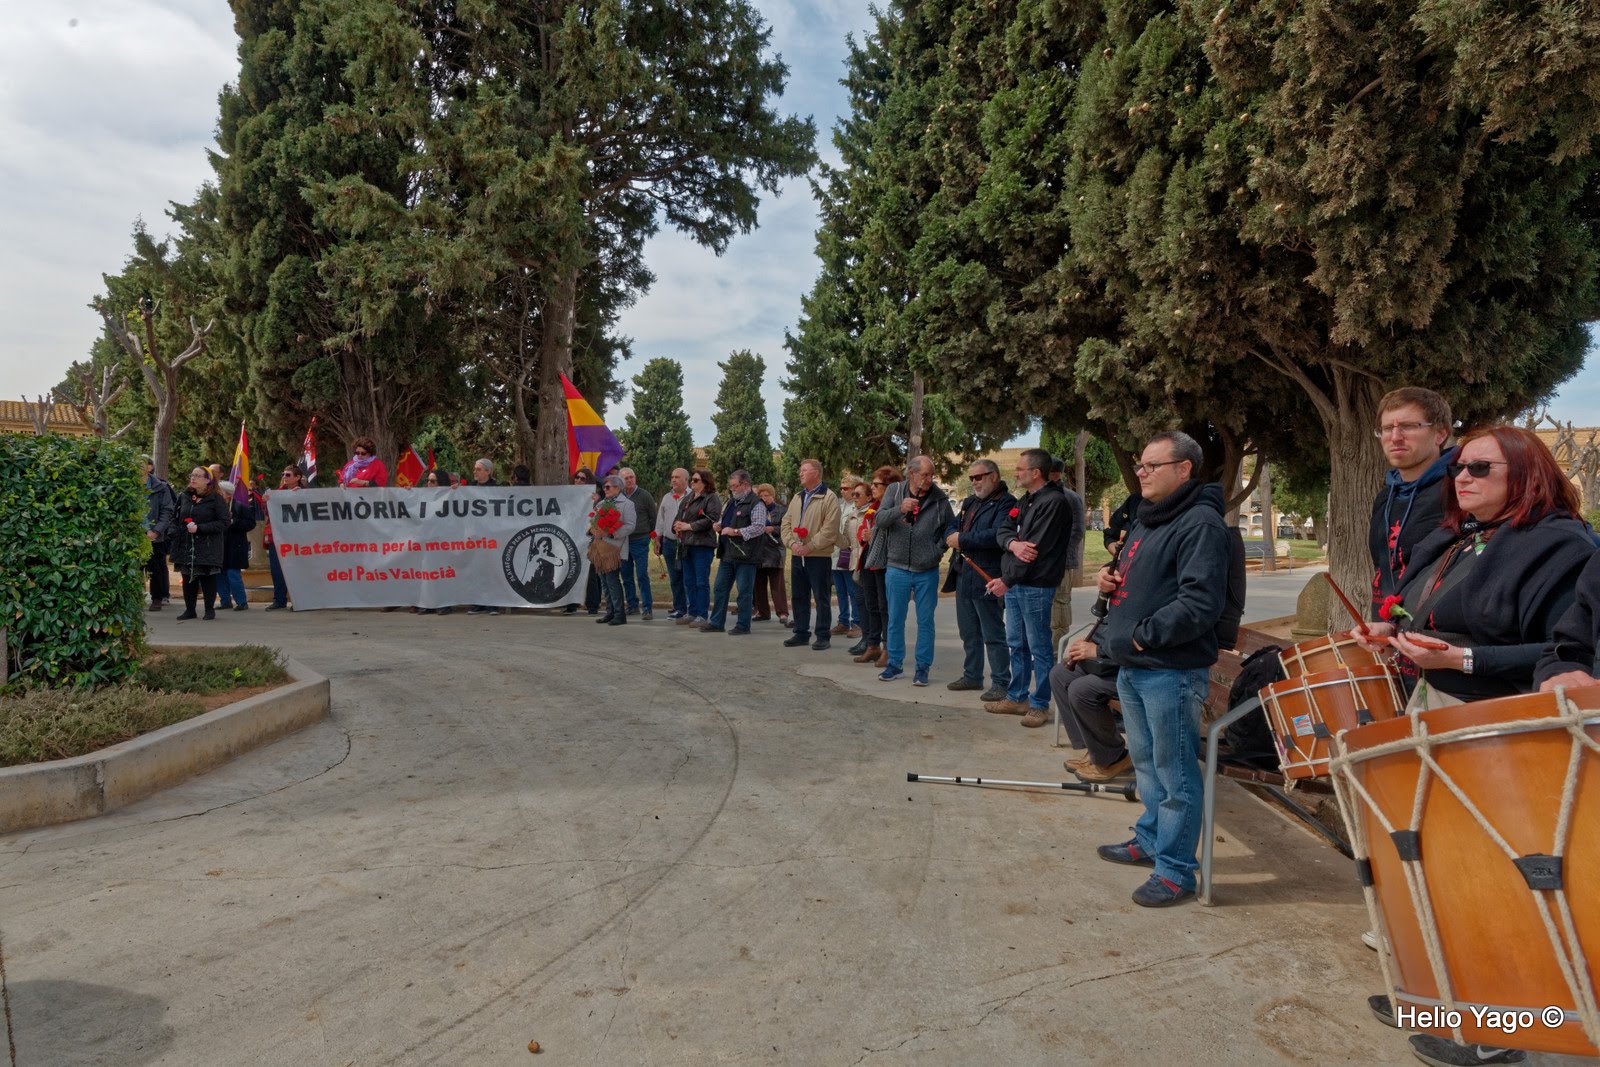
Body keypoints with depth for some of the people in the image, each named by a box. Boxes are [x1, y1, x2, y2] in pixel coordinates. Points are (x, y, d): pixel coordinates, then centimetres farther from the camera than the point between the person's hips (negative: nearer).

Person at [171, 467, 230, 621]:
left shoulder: (216, 499, -5)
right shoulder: (184, 497, 12)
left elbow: (223, 523, -11)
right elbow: (177, 520, 18)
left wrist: (199, 528, -16)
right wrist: (175, 540, 8)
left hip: (208, 548, -5)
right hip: (186, 547, 5)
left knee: (208, 578, 1)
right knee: (188, 578, 7)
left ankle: (210, 609, 12)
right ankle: (189, 609, 17)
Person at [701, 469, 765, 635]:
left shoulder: (756, 504, -11)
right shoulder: (732, 501, 17)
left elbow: (759, 527, -21)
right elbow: (724, 519, 32)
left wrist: (735, 532, -21)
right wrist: (718, 525, 9)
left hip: (745, 555, -9)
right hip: (727, 553, 9)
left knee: (744, 591, 0)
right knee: (720, 588, 12)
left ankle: (743, 626, 10)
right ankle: (716, 623, 20)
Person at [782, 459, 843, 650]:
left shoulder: (829, 498, -8)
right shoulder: (797, 497, 15)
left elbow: (830, 530, -16)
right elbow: (786, 523, 12)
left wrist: (809, 547, -18)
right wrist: (792, 543, -6)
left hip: (819, 557, -7)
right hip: (797, 556, 7)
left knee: (821, 598, 0)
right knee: (799, 597, 12)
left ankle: (822, 636, 8)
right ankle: (801, 633, 22)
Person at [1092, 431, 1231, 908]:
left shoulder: (1200, 523, -16)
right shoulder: (1145, 519, 16)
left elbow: (1200, 603, -25)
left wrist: (1144, 635, -20)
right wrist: (1110, 577, 8)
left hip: (1171, 671, -10)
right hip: (1132, 668, 10)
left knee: (1175, 774, 1)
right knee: (1146, 762, 22)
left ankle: (1176, 870, 12)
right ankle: (1150, 840, 38)